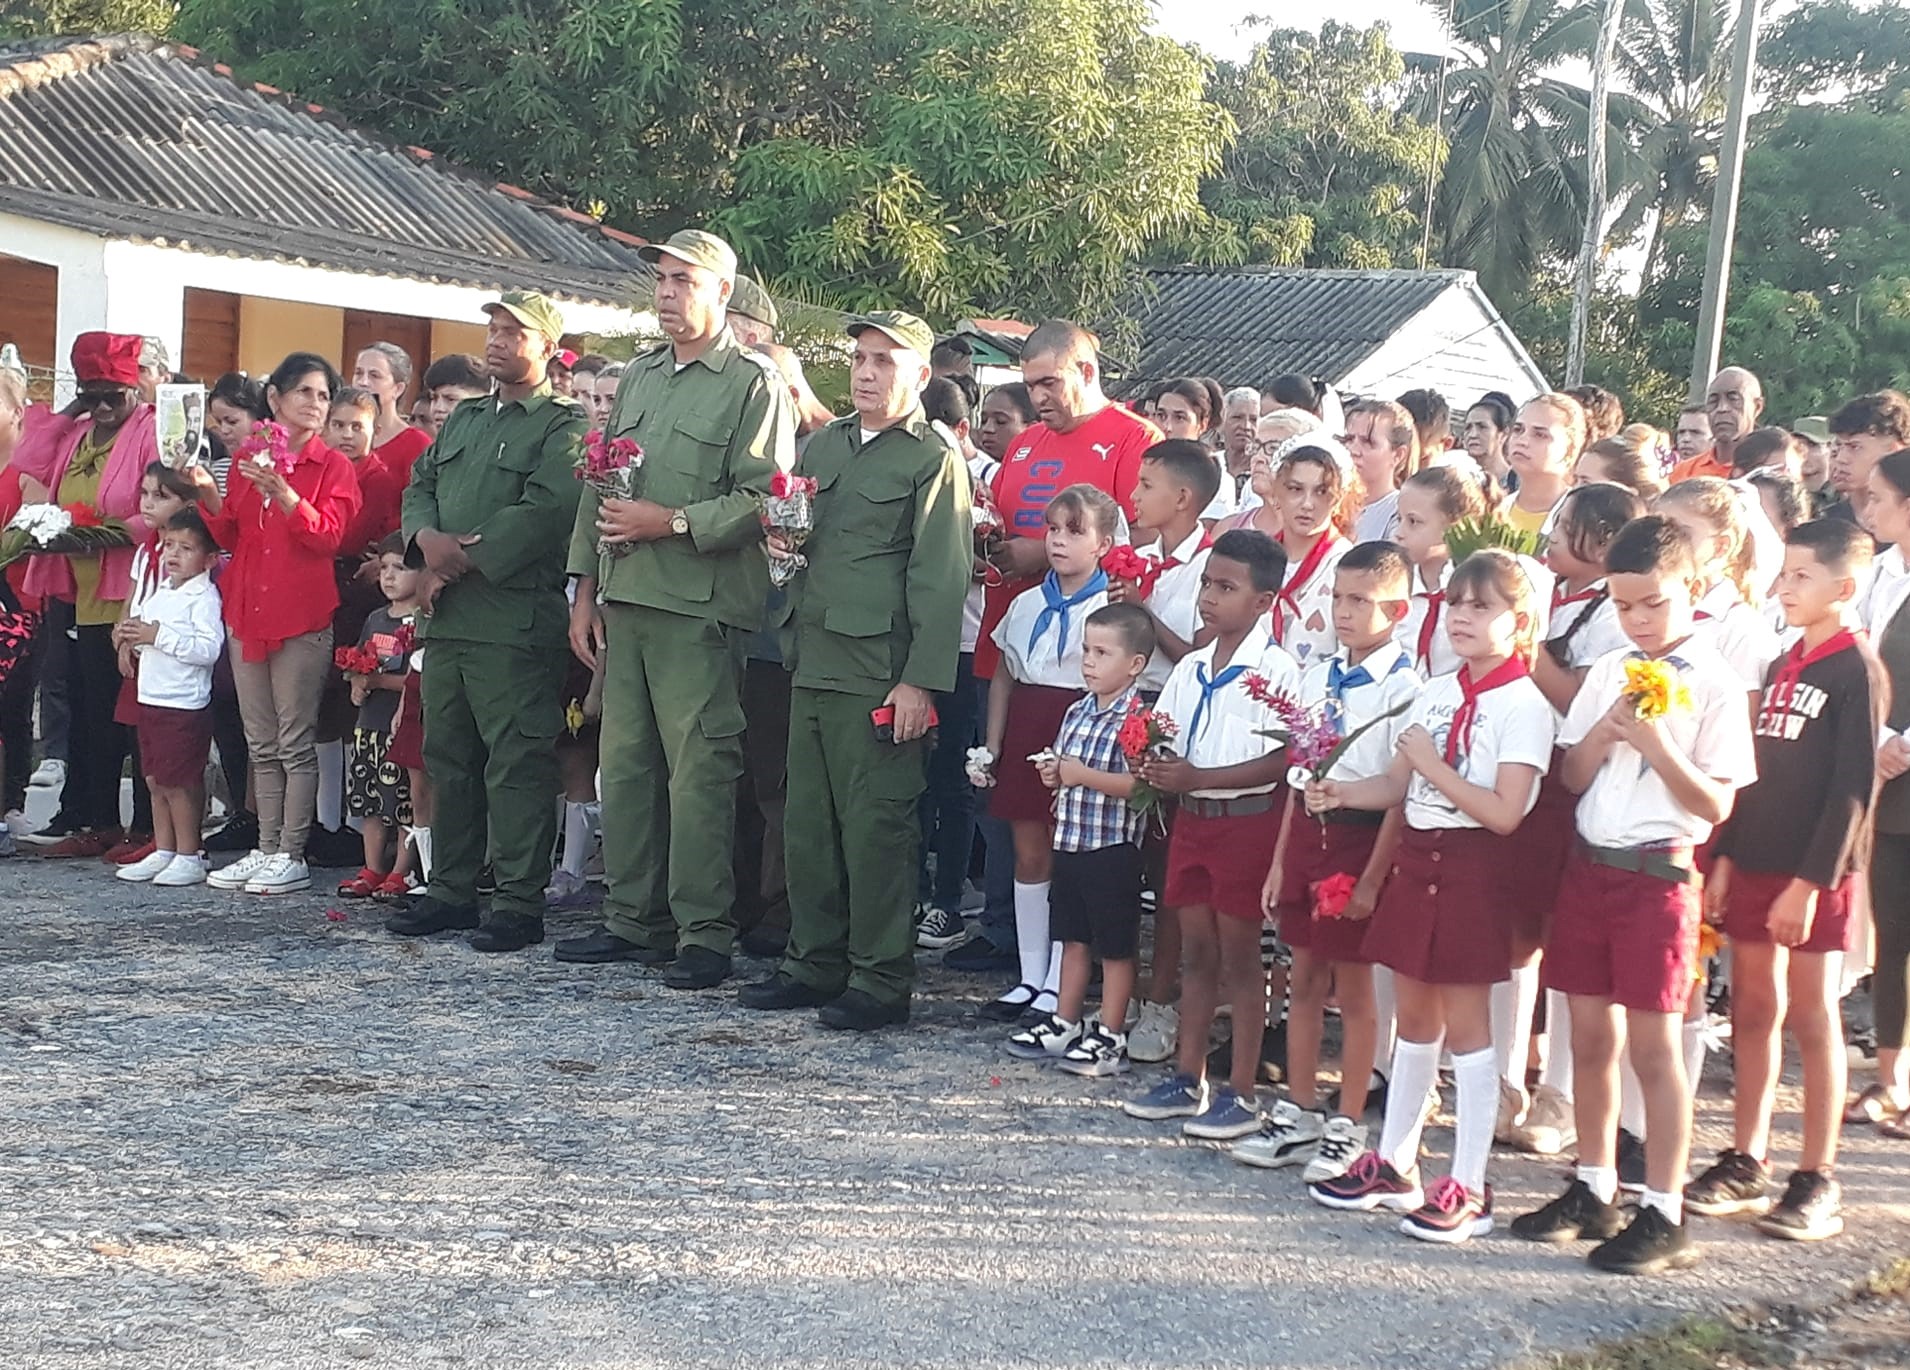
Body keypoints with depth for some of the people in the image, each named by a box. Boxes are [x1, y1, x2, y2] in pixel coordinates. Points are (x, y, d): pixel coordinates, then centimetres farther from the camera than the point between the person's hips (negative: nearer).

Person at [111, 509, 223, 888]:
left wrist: (159, 636, -25)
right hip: (151, 699, 9)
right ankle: (163, 852, 21)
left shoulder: (204, 597, -13)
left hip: (185, 706, -9)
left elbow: (208, 649, -25)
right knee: (155, 780, 13)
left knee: (177, 783, -5)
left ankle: (189, 857, 5)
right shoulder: (159, 593, 14)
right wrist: (132, 638, 4)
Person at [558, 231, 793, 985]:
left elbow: (763, 500, -12)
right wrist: (585, 589, 13)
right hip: (623, 601, 7)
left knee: (699, 773, -6)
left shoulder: (754, 383, -3)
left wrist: (670, 521, -15)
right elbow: (597, 488, 19)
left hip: (700, 606, -7)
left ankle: (705, 934, 1)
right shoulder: (637, 376, 18)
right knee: (624, 764, 9)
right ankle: (632, 919, 19)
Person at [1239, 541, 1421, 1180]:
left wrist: (1373, 877, -16)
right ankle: (1297, 1116, 25)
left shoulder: (1403, 688, -12)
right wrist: (1280, 859, 13)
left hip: (1359, 838, -6)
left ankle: (1346, 1128, 16)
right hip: (1307, 833, 6)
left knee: (1354, 989, 4)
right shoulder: (1318, 677, 9)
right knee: (1305, 981, 14)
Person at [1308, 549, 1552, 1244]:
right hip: (1417, 858, 7)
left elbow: (1504, 812, -20)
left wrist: (1432, 764, -19)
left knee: (1464, 1023, -1)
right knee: (1414, 1016, 15)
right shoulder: (1435, 693, 10)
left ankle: (1468, 1188, 8)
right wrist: (1342, 792, -4)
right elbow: (1397, 784, 13)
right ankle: (1392, 1165, 26)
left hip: (1474, 868, -7)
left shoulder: (1524, 705, -13)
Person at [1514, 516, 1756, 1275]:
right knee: (1590, 1039, 12)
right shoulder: (1607, 673, 9)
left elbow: (1717, 803, -10)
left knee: (1653, 1044, -1)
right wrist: (1604, 731, -8)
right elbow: (1572, 778, 9)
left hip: (1658, 875, -5)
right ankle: (1593, 1192, 25)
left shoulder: (1713, 682, -7)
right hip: (1589, 867, 5)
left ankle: (1664, 1215, 8)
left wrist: (1657, 747, -22)